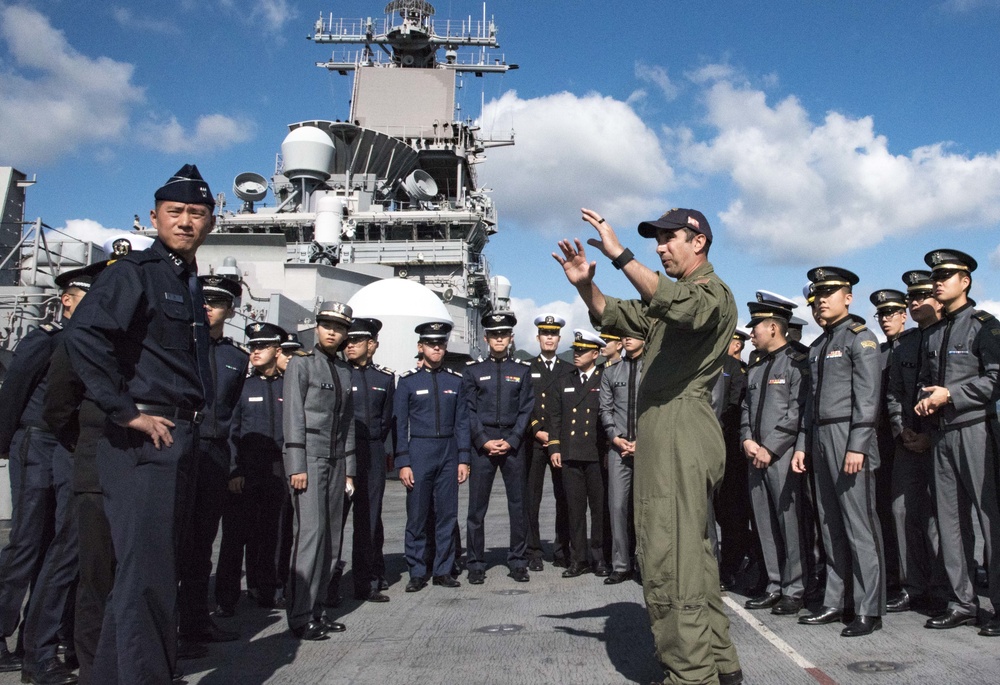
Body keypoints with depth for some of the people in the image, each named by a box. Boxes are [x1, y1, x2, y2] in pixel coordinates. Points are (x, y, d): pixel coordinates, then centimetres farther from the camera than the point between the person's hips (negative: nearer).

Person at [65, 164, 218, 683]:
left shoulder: (190, 284, 18)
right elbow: (84, 338, -23)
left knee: (144, 570, 17)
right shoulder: (135, 272, -8)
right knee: (147, 574, -6)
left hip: (179, 441, 9)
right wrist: (126, 411, -21)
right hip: (141, 441, -9)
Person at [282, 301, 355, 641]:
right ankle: (301, 616, -4)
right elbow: (293, 416, -6)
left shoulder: (345, 370, 16)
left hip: (336, 460, 6)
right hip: (309, 456, -6)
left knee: (332, 536, 5)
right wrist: (297, 465, -13)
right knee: (310, 532, -11)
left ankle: (317, 607, 14)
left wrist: (349, 468, 14)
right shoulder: (301, 364, 0)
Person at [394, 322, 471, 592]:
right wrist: (403, 463, -6)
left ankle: (443, 570, 17)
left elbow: (462, 422, 9)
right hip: (419, 452, -2)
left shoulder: (456, 380, 8)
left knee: (447, 514, 6)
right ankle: (417, 573, 13)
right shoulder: (408, 380, 1)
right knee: (417, 516, 1)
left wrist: (463, 459, 3)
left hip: (449, 453, 2)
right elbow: (400, 425, 0)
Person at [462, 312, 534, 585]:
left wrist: (510, 441, -7)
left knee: (518, 504, 4)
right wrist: (484, 441, -9)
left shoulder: (523, 371, 10)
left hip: (513, 443, 1)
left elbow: (526, 410, 4)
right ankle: (476, 564, 10)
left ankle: (518, 561, 15)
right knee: (477, 506, 1)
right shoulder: (473, 371, 8)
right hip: (482, 444, -1)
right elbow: (469, 411, 2)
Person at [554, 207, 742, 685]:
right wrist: (586, 284, 2)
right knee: (689, 552, 16)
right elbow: (613, 314, 22)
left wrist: (618, 254, -31)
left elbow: (678, 306, -29)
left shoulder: (713, 292, -6)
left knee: (668, 556, -11)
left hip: (682, 429, -10)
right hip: (660, 431, 10)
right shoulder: (666, 297, 24)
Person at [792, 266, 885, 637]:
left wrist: (857, 446, -20)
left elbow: (868, 396, -13)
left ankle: (868, 610, 3)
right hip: (820, 436, 8)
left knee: (859, 524, -5)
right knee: (830, 524, 11)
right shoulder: (818, 346, 19)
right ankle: (833, 602, 18)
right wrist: (802, 444, 15)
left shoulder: (860, 337, -4)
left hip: (848, 435, -8)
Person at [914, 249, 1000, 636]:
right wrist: (925, 401, 2)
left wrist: (950, 394, -14)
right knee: (949, 519, 7)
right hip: (942, 434, 7)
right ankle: (963, 602, 15)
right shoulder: (932, 335, 17)